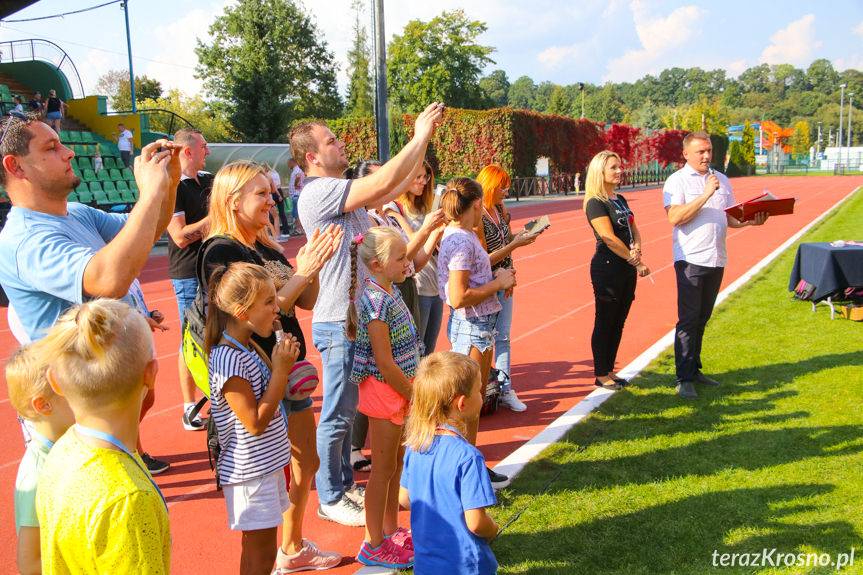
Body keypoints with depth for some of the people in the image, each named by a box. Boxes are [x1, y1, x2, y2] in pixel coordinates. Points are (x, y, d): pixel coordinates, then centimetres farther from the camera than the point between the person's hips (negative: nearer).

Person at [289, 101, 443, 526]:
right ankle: (330, 499, 17)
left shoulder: (344, 191, 12)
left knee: (348, 410, 19)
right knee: (337, 414, 3)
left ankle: (345, 484, 33)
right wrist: (419, 136, -15)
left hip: (358, 316, 10)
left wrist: (423, 139, 8)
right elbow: (385, 182, -26)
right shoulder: (319, 192, -18)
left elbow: (391, 190, 14)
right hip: (339, 322, -10)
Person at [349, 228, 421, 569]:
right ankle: (373, 545, 18)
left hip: (400, 388, 9)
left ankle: (391, 530, 35)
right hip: (384, 391, -9)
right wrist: (415, 395, -15)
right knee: (383, 468, 3)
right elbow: (385, 363, -23)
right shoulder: (376, 301, -23)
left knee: (396, 462, 19)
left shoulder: (390, 292, 6)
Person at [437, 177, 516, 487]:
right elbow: (458, 298, -25)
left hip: (480, 324, 10)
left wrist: (497, 278, 4)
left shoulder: (463, 236, 10)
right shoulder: (461, 241, -20)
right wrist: (498, 283, -16)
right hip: (471, 325, -10)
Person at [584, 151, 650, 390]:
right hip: (607, 269, -8)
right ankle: (601, 375, 12)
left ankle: (609, 370, 23)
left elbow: (634, 229, 13)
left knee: (618, 322, 13)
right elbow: (609, 238, -17)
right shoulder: (595, 203, -12)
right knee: (605, 322, 1)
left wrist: (637, 248, -9)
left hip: (627, 269, 8)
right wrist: (636, 262, -13)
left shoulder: (620, 200, 15)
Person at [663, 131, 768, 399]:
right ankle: (684, 379, -3)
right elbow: (674, 218, -17)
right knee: (688, 319, -7)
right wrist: (706, 195, -20)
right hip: (690, 259, -6)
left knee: (702, 318, 13)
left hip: (716, 258, 6)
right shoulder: (677, 181, -4)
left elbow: (730, 218, 17)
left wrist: (751, 220, -3)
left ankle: (694, 370, 23)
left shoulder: (722, 180, 15)